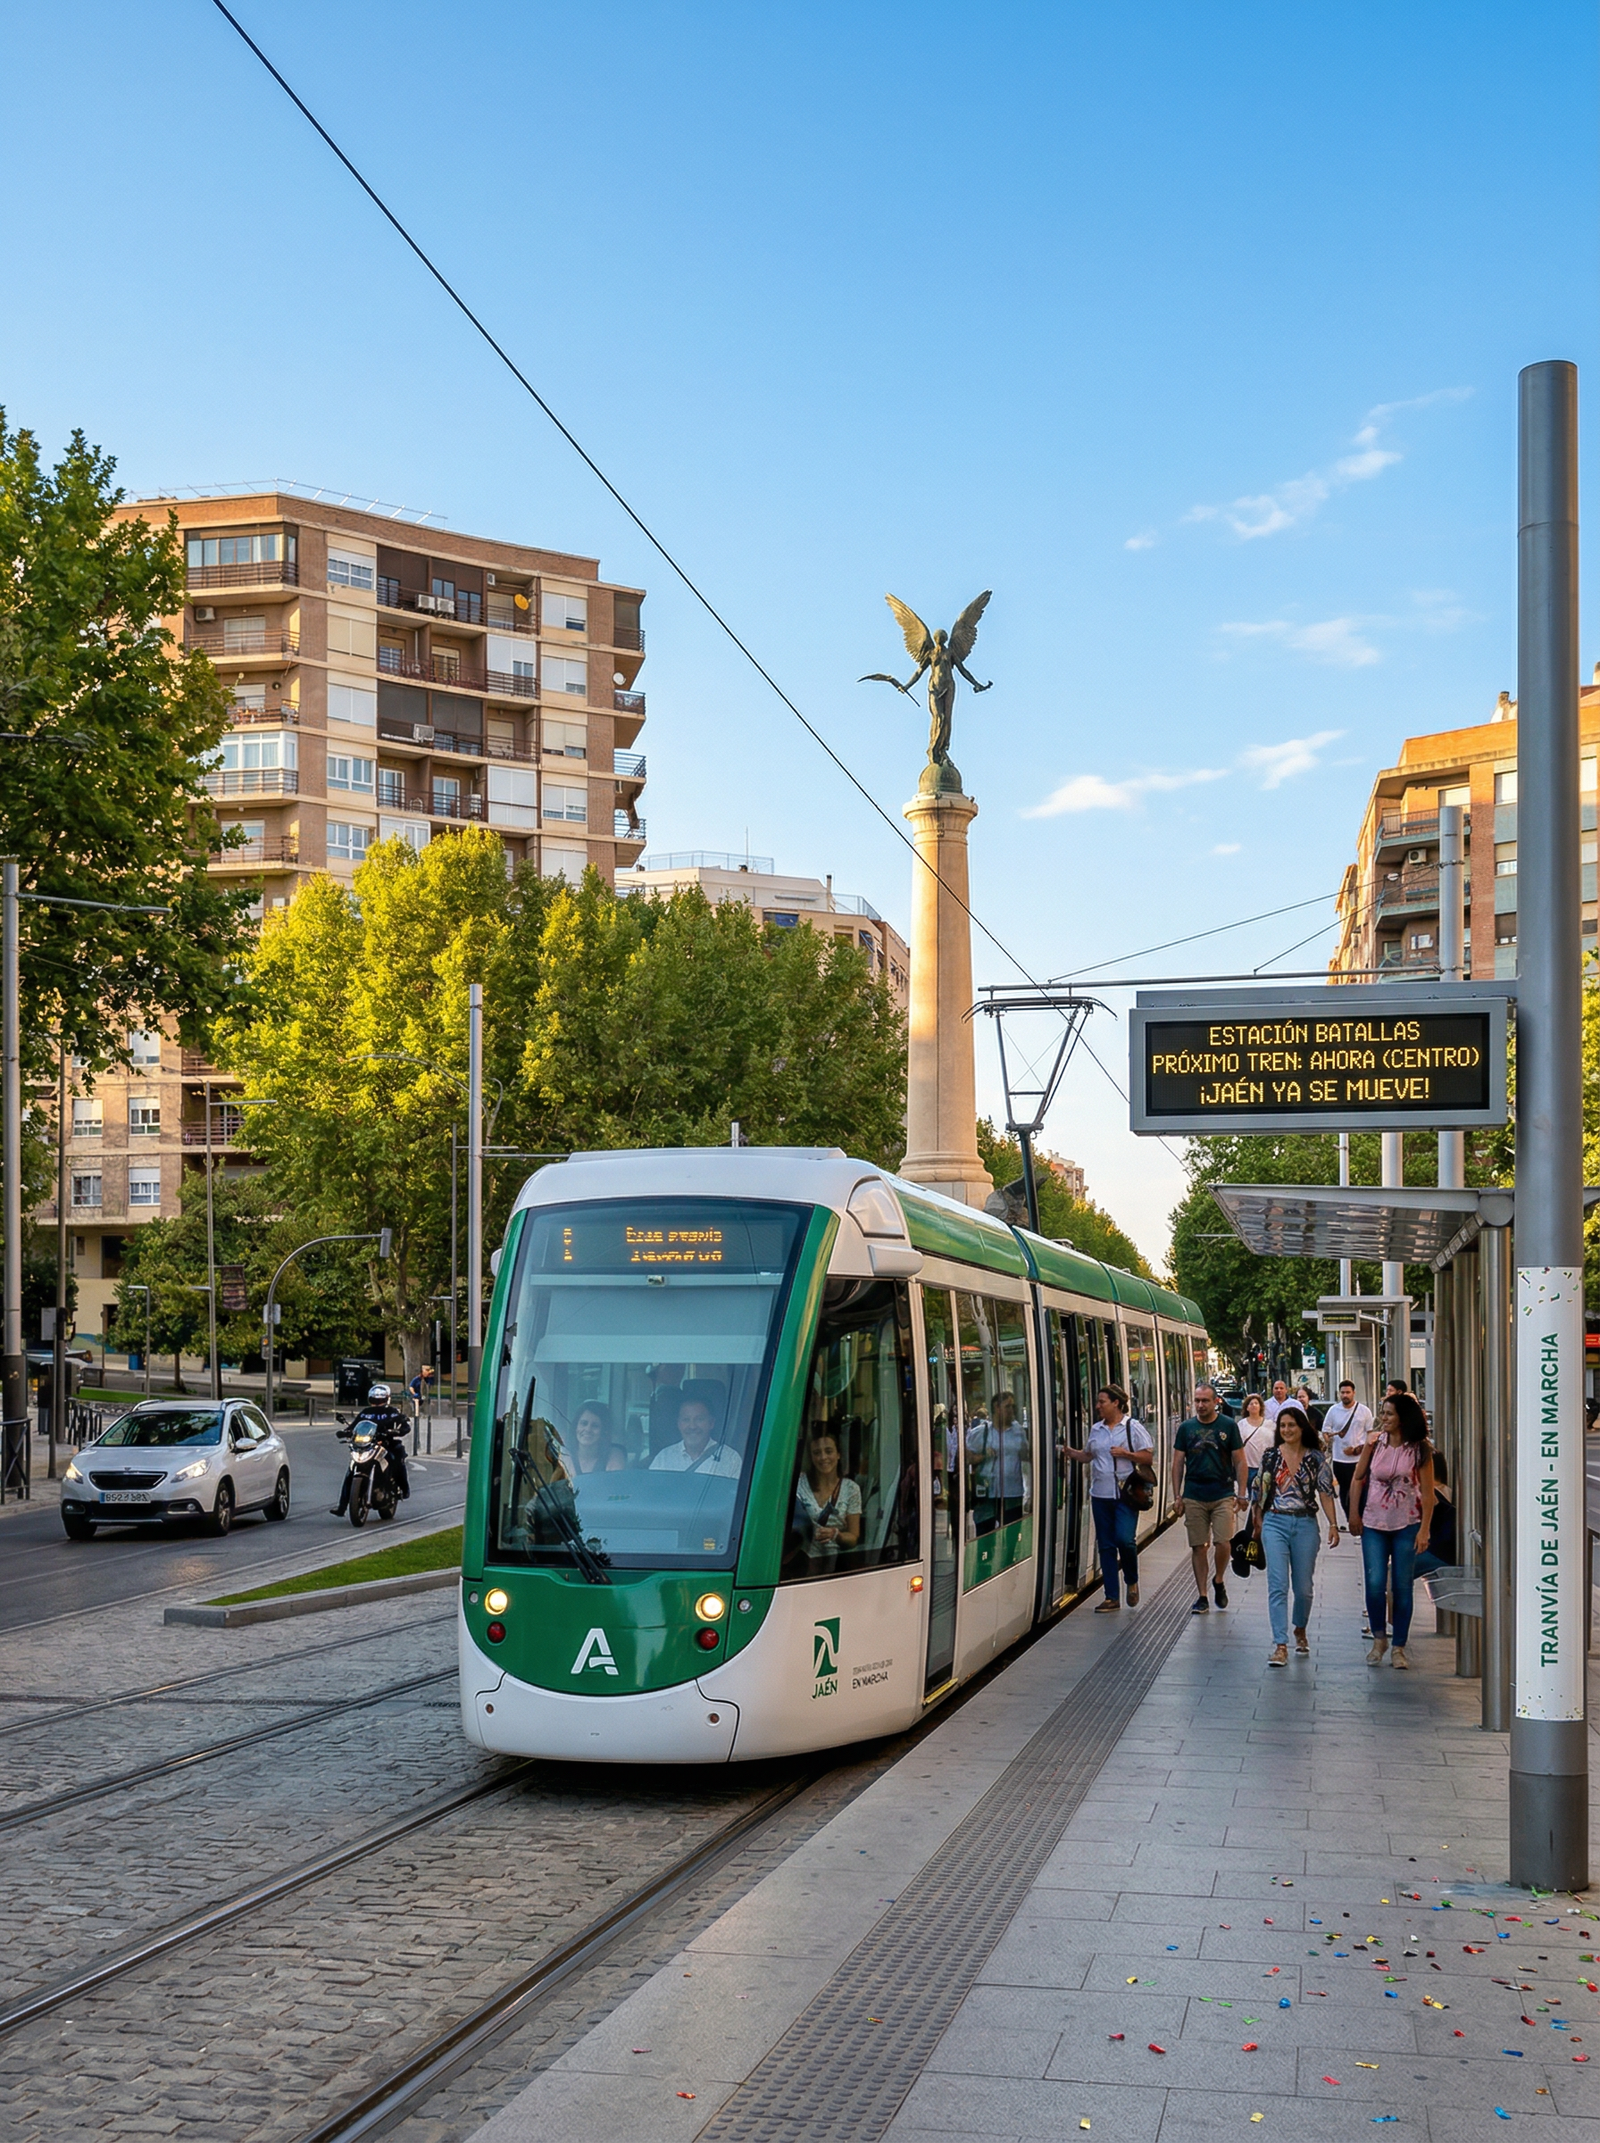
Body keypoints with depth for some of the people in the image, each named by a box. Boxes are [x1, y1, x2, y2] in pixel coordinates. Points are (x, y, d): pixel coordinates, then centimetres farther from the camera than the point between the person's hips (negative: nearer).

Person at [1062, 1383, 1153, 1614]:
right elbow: (1088, 1455, 21)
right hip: (1101, 1494, 5)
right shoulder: (1096, 1429, 13)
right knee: (1105, 1545, 5)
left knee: (1124, 1538, -17)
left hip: (1126, 1494, -5)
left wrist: (1125, 1453, -16)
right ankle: (1112, 1598, 11)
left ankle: (1132, 1581, 12)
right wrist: (1069, 1451, 6)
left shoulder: (1133, 1427, -3)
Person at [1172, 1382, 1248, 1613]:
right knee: (1198, 1547, 4)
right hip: (1194, 1496, 2)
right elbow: (1178, 1463, 9)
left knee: (1223, 1543, -11)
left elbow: (1239, 1461, 4)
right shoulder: (1187, 1428, 6)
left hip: (1223, 1495, -2)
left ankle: (1218, 1581, 18)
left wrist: (1241, 1494, -1)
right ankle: (1202, 1597, 12)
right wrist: (1177, 1496, 4)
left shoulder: (1228, 1426, 1)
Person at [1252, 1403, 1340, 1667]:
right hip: (1275, 1523, 0)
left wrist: (1333, 1524, -8)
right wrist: (1258, 1522, 15)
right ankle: (1280, 1645, -12)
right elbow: (1260, 1492, 12)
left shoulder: (1316, 1458, 2)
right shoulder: (1270, 1457, 4)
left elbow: (1326, 1493, 0)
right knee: (1278, 1585, -9)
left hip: (1305, 1525, 0)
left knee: (1303, 1586, 9)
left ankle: (1300, 1631, 36)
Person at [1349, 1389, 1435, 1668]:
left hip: (1406, 1525, -1)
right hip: (1374, 1523, 1)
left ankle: (1399, 1647, 14)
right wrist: (1354, 1514, 4)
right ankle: (1379, 1638, 15)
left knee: (1402, 1587, 3)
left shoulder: (1419, 1449, -5)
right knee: (1374, 1584, -7)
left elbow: (1427, 1492, -4)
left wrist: (1424, 1530, -9)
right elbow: (1358, 1478, 9)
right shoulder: (1374, 1443, 0)